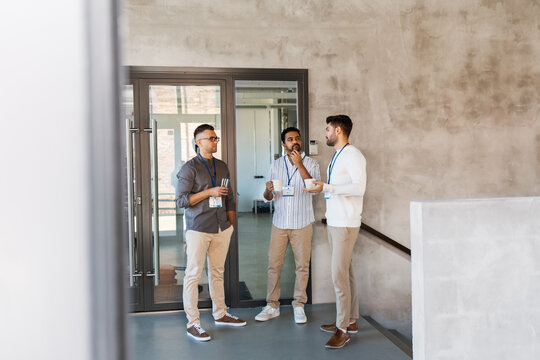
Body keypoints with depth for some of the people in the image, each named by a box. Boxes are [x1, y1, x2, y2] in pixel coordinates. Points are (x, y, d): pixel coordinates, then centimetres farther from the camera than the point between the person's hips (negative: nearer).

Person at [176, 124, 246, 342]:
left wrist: (231, 224, 14)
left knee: (217, 273, 13)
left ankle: (220, 314, 25)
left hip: (222, 229, 6)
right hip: (198, 229, -5)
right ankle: (192, 323, 3)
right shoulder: (190, 168, -5)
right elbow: (181, 200, -11)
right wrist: (209, 192, -15)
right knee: (193, 274, -3)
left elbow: (229, 198, 19)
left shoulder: (222, 167, 14)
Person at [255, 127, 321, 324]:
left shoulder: (311, 164, 1)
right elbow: (268, 197, 9)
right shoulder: (276, 165, 8)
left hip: (302, 223, -2)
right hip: (279, 222, 2)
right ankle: (272, 305, 15)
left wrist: (299, 165, -20)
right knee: (273, 264, 3)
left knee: (302, 265, 3)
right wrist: (268, 190, -15)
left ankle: (299, 305, 17)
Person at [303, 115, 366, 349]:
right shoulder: (336, 156, 18)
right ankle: (351, 321, 23)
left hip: (346, 223, -9)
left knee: (339, 275, -9)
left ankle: (342, 329, -2)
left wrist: (326, 188, -26)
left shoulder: (352, 155, -12)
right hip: (334, 221, 9)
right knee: (345, 272, 14)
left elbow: (359, 187, -23)